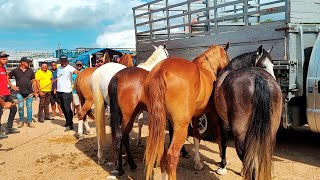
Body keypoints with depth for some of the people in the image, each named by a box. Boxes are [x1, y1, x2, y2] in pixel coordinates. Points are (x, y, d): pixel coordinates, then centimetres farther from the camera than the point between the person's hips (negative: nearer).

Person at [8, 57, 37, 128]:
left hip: (29, 92, 1)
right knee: (20, 107, -1)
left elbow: (33, 81, 8)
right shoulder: (15, 70, 1)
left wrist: (35, 91, 4)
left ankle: (30, 121, 10)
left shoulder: (30, 71, 7)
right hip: (20, 93, -1)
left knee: (29, 107, 3)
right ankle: (21, 121, 16)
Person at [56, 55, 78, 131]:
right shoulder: (59, 68, 12)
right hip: (59, 91, 7)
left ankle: (70, 125, -2)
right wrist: (56, 88, 17)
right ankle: (67, 121, 31)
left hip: (67, 91, -7)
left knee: (67, 108, -9)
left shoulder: (69, 68, -10)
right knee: (63, 108, 16)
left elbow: (75, 71, -30)